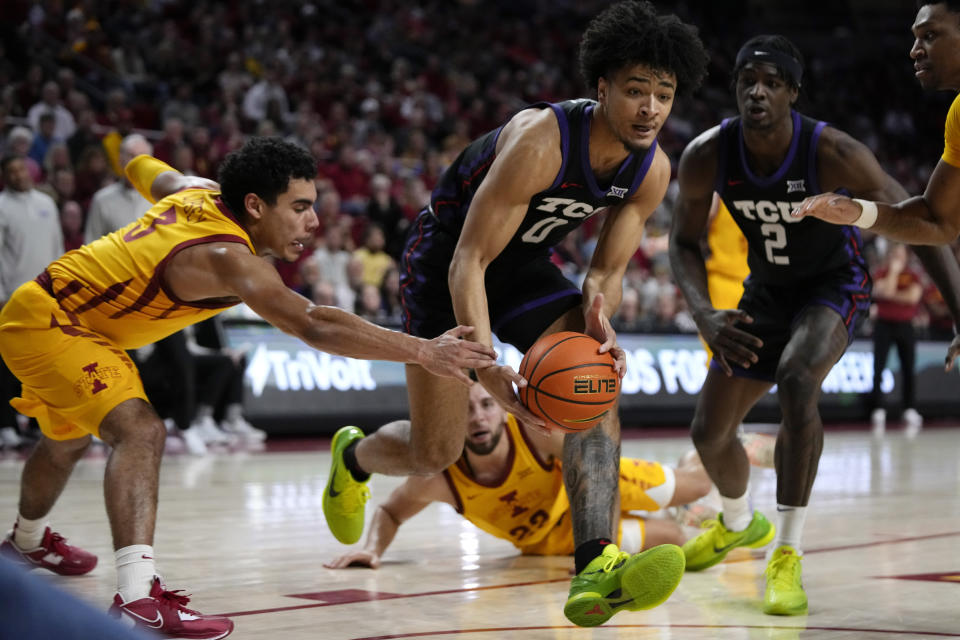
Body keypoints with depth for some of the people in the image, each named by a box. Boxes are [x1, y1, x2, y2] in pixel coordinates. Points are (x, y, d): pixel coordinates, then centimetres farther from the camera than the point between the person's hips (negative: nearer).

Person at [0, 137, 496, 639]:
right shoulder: (226, 257, -32)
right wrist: (423, 353, -47)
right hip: (46, 321, -11)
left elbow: (144, 171, 19)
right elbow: (313, 326, -44)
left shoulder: (199, 193, -4)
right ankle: (137, 598, -42)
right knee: (139, 430, -29)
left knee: (66, 442, 32)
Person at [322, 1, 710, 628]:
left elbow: (607, 271, -3)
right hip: (446, 257, -5)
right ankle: (353, 455, 35)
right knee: (434, 452, -3)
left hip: (525, 265, 6)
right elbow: (469, 261, -33)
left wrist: (598, 311, -30)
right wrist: (488, 367, -47)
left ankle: (595, 569, -33)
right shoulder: (540, 141, -34)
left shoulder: (653, 170, -13)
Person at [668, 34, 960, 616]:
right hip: (768, 290, 5)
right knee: (709, 431, 9)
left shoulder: (832, 153, -31)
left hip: (834, 286, -4)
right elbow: (685, 241, -5)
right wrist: (706, 316, -22)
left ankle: (788, 556, -29)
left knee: (796, 380, -35)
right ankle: (739, 524, 44)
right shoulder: (707, 157, -21)